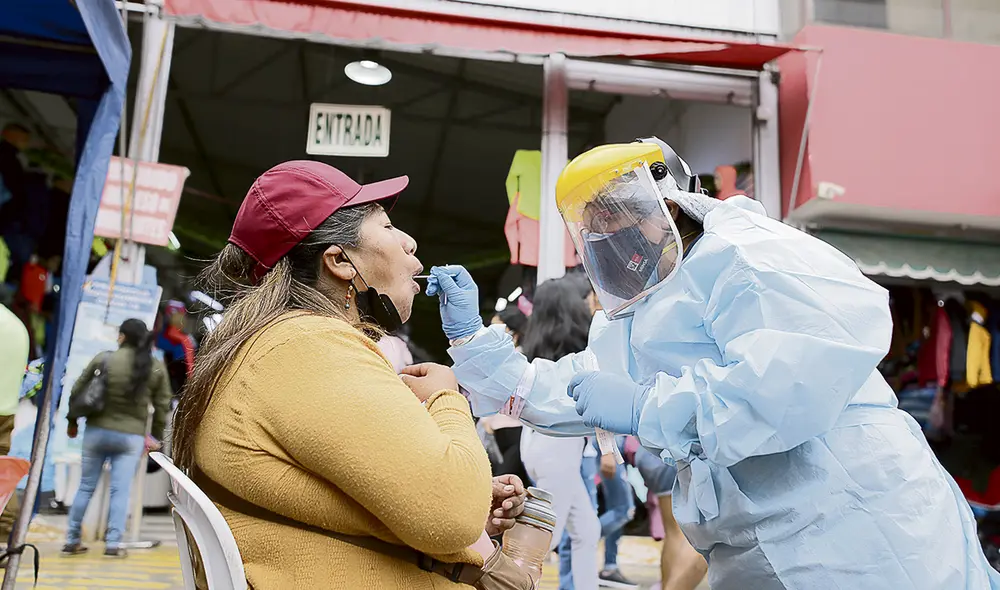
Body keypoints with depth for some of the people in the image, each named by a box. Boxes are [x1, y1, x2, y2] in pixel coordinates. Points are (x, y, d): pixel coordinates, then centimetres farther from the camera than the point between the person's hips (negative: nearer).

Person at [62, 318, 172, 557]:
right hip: (131, 436, -1)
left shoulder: (103, 359, -3)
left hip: (97, 431, 1)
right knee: (121, 491, 1)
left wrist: (72, 421, 18)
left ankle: (72, 541, 20)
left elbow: (77, 391, 4)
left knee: (86, 487, 12)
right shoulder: (157, 368, -1)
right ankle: (113, 544, -1)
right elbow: (162, 406, 4)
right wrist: (156, 435, 15)